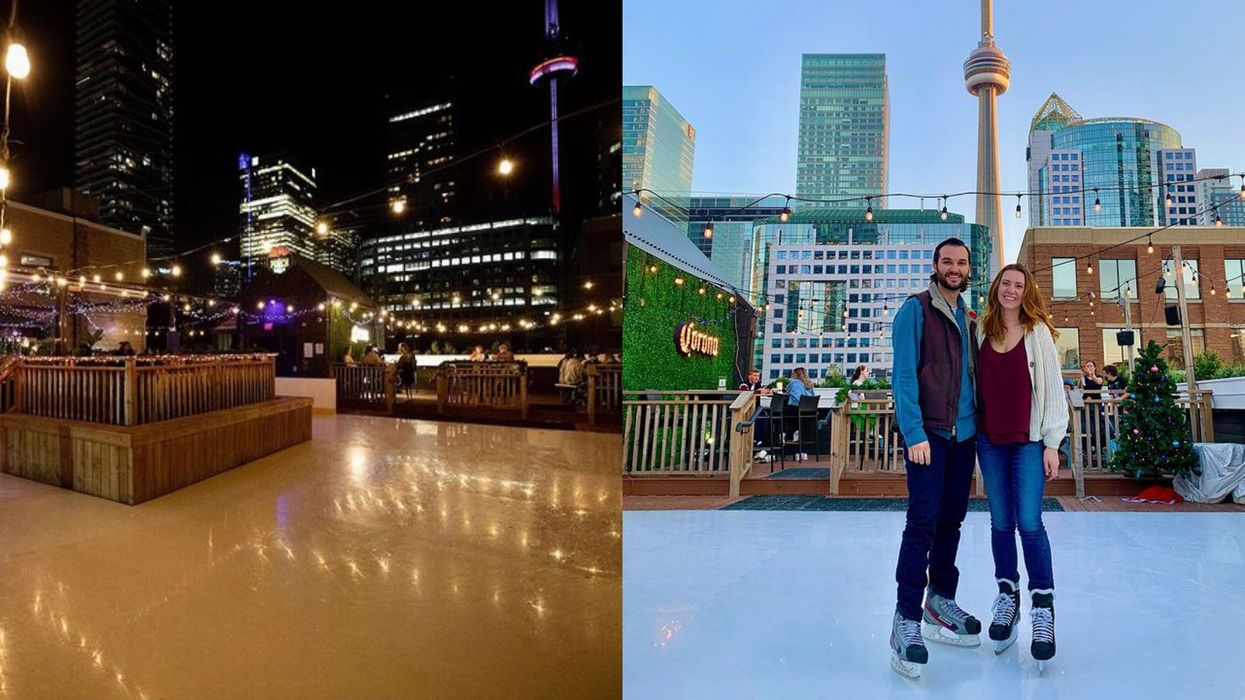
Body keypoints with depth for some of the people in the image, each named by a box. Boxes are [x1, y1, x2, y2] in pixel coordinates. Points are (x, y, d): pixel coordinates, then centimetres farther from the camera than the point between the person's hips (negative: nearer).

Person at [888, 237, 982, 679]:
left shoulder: (970, 320, 16)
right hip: (928, 433, -7)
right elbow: (904, 374, -12)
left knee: (951, 519, 13)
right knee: (923, 521, -10)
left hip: (964, 434, 7)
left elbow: (974, 375, 18)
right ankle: (906, 620, -4)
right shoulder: (916, 310, -5)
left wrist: (979, 429, 8)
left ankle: (941, 603, 26)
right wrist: (914, 433, -20)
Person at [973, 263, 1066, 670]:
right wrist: (973, 433, 4)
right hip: (989, 439, 3)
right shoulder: (982, 332, 7)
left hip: (1028, 440, -3)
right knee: (1001, 522, 9)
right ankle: (1007, 597, 22)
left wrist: (1052, 443, -5)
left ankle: (1043, 606, 7)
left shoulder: (1038, 332, 0)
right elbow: (976, 383, 9)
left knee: (1029, 522, -8)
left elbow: (1053, 388, -1)